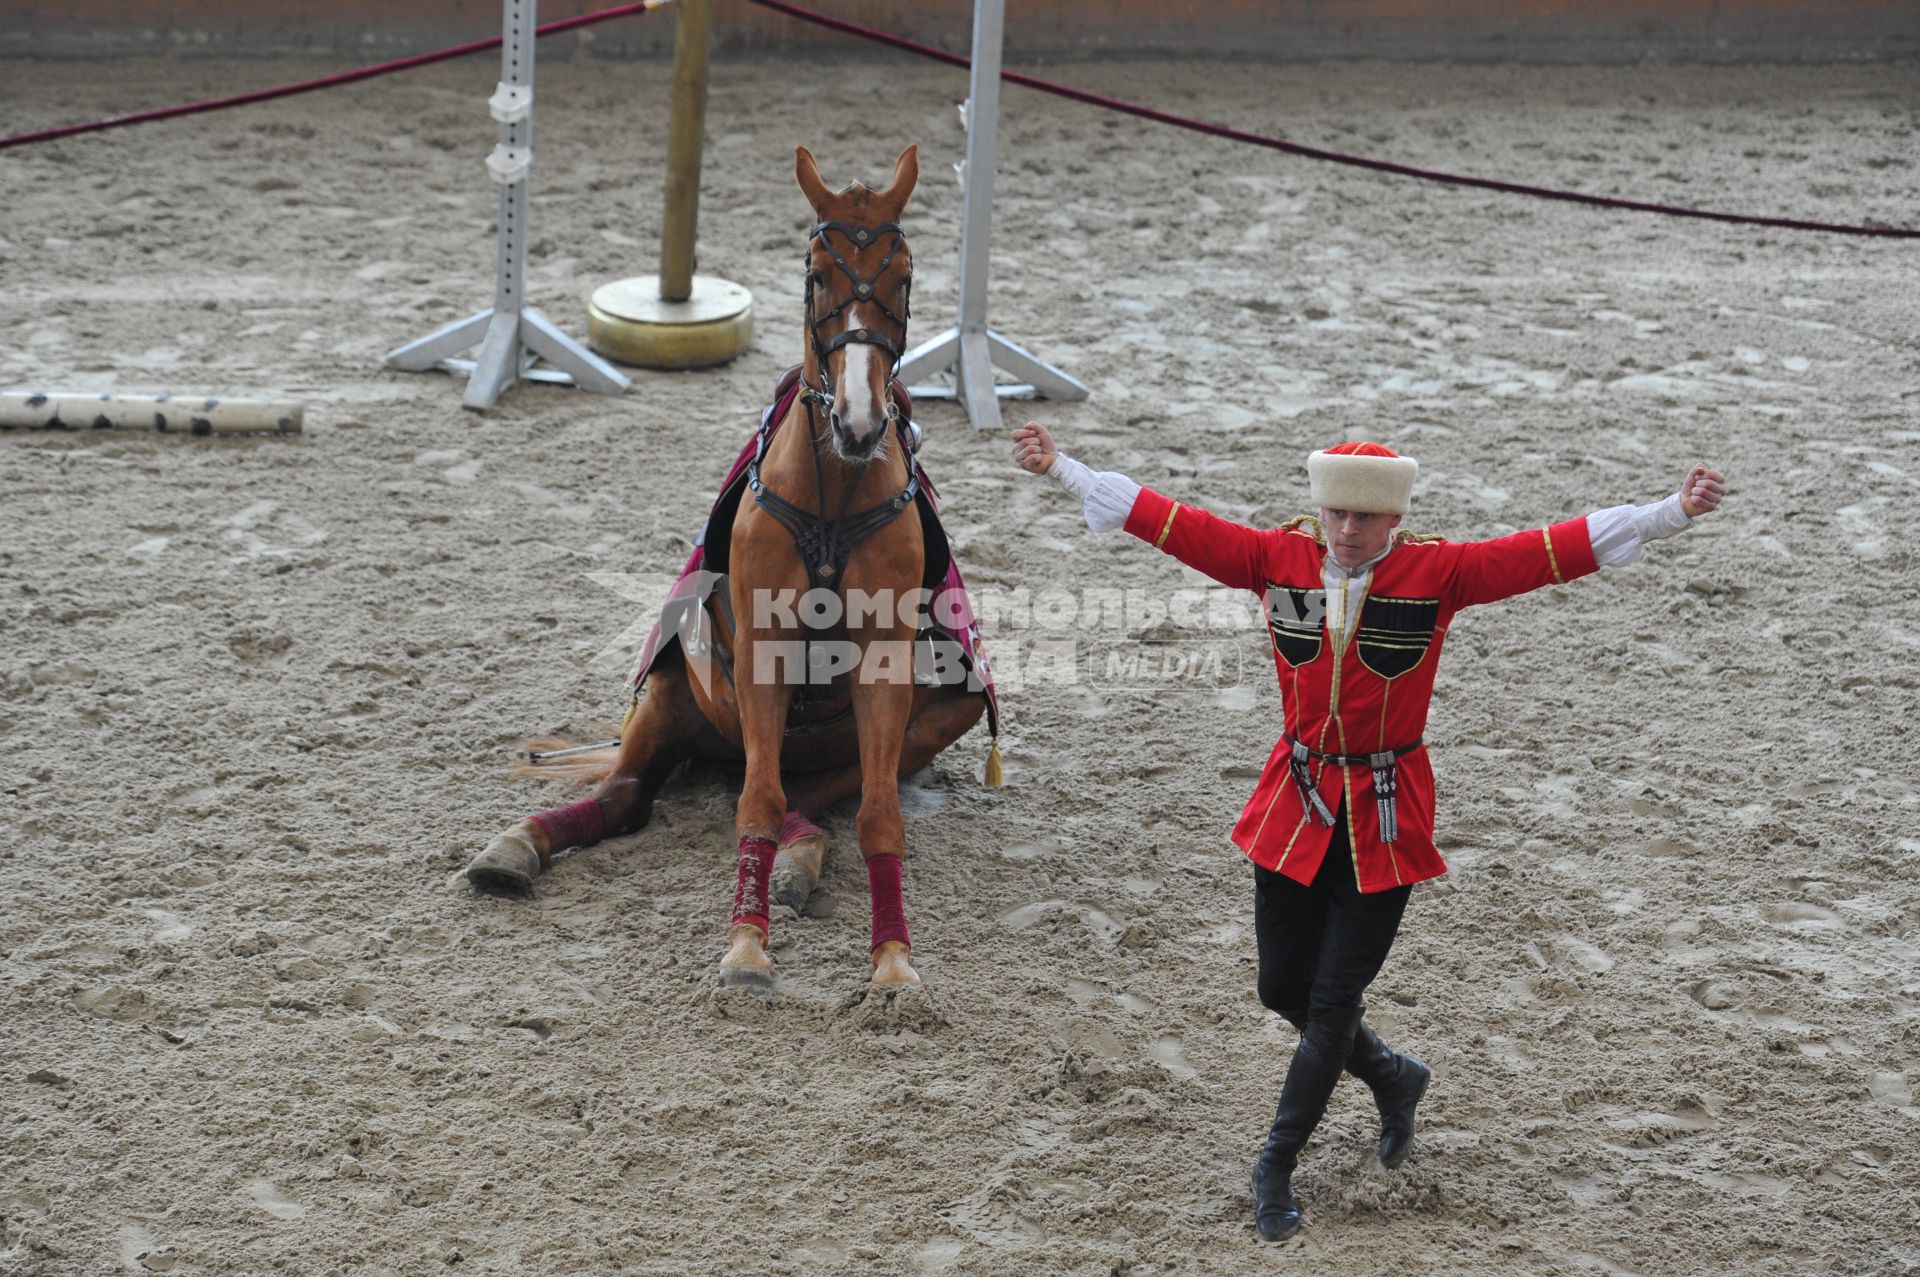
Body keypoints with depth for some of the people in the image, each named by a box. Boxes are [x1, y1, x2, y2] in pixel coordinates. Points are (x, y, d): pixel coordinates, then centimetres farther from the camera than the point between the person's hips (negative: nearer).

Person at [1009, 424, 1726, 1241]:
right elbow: (1169, 522, -4)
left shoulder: (1438, 572, -11)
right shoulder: (1276, 559, -5)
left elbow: (1554, 551, -16)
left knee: (1333, 1001, 1)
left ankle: (1276, 1166, 20)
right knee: (1284, 989, 11)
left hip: (1385, 816, -3)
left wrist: (1674, 512, -23)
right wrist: (1060, 470, -6)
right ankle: (1392, 1078, 40)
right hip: (1296, 805, 3)